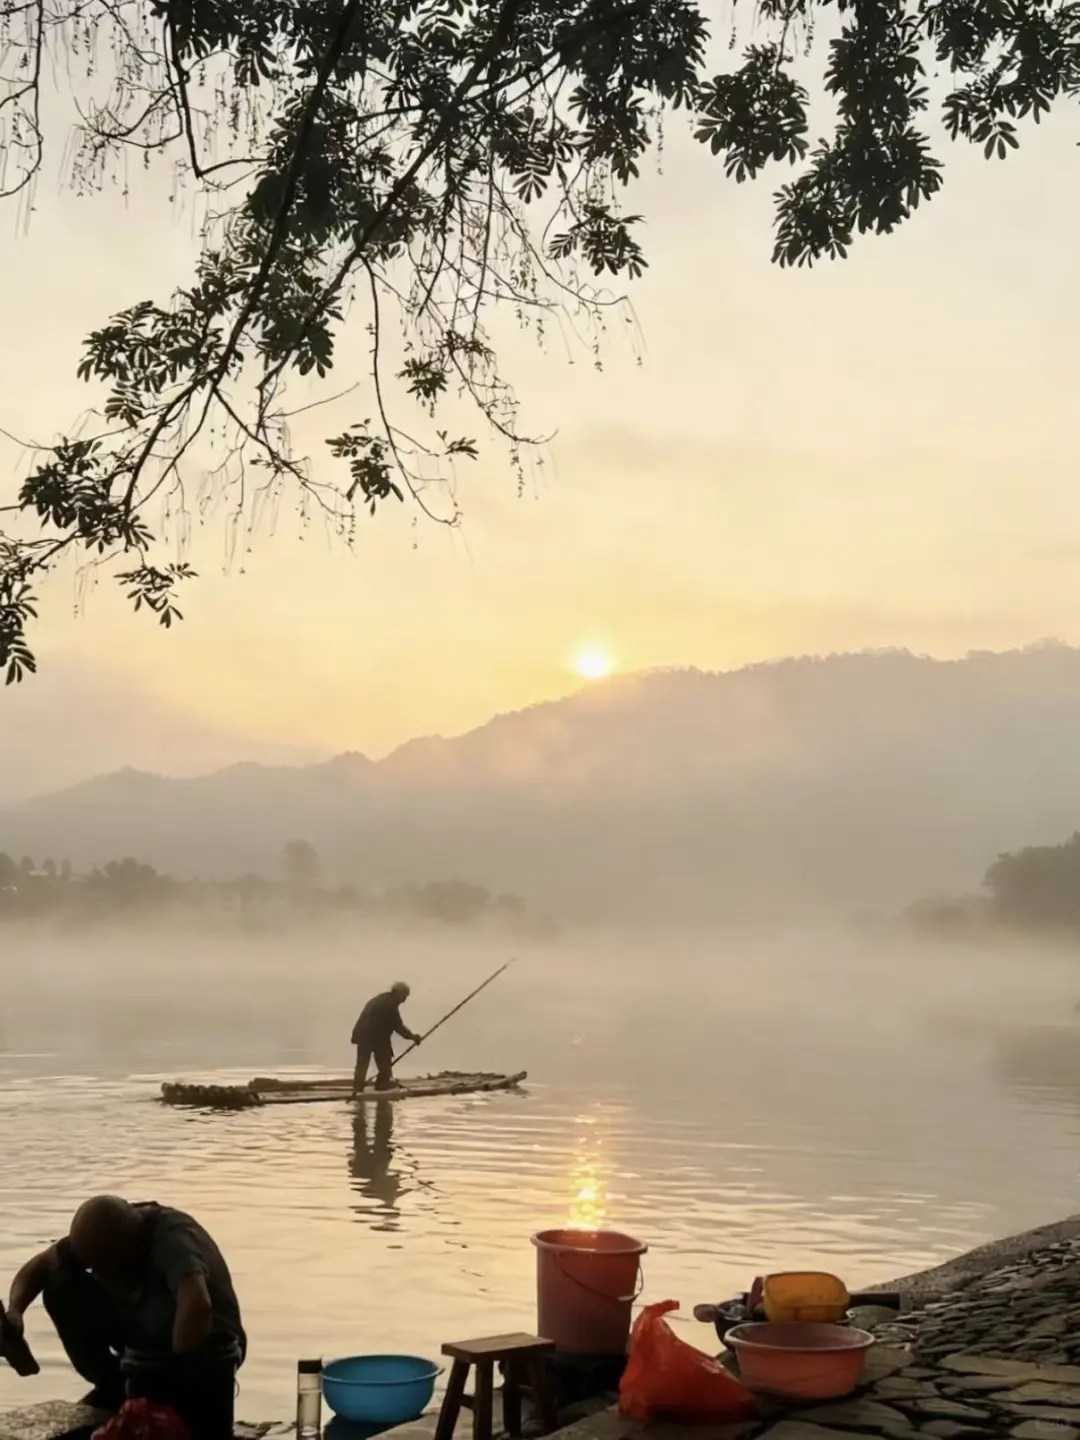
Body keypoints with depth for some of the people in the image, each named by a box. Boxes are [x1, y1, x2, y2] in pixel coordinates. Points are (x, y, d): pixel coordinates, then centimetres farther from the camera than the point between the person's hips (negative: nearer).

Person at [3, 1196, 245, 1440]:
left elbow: (197, 1306, -49)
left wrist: (174, 1379, -39)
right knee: (61, 1285, -10)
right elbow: (40, 1266, -2)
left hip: (203, 1351, -6)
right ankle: (113, 1387, 5)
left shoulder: (173, 1239, -34)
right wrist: (14, 1310, -22)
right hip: (145, 1332, 6)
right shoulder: (105, 1234, -11)